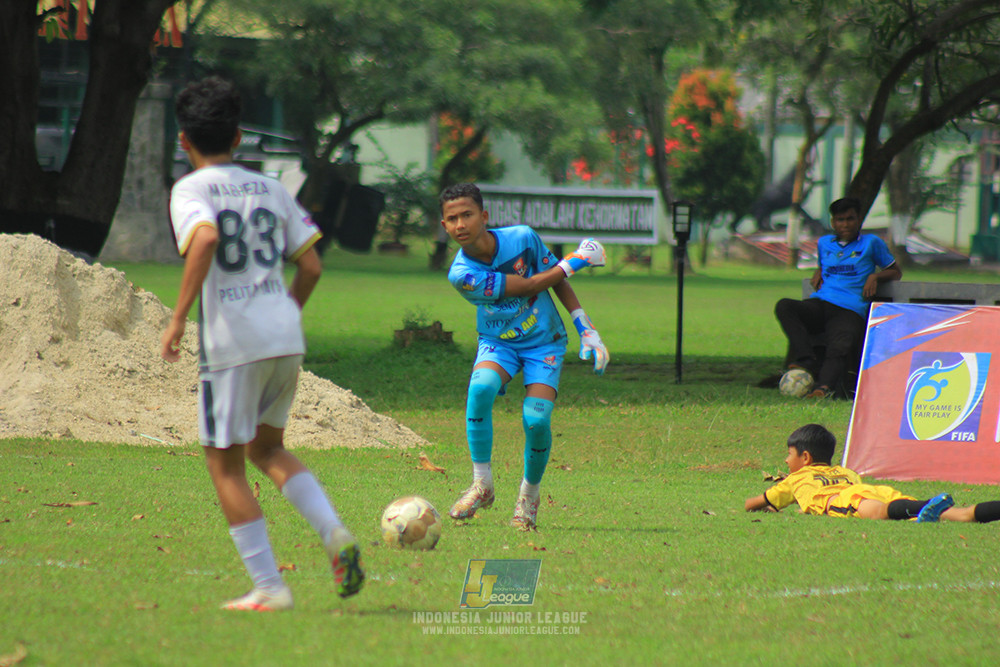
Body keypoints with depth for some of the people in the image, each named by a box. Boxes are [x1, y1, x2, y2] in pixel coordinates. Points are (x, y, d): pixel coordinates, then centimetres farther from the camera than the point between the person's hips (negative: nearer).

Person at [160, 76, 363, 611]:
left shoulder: (192, 189, -3)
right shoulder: (271, 189, 15)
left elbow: (205, 237, -24)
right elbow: (311, 266, 12)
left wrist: (178, 318, -19)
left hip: (233, 341, -6)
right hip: (286, 337, 6)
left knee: (225, 463, 6)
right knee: (266, 449, 23)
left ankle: (268, 587, 3)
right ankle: (335, 533, 1)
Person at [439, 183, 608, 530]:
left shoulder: (522, 238, -17)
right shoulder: (461, 274, -23)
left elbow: (556, 280, 0)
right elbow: (530, 286, -20)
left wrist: (586, 329, -1)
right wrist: (575, 261, -13)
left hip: (543, 341, 1)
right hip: (498, 343, -1)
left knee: (536, 419, -18)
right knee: (480, 387, -32)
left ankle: (530, 493, 9)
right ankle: (482, 485, -19)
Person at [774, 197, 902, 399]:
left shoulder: (871, 243, 15)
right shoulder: (824, 243, 25)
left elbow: (896, 272, 21)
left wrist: (875, 276, 1)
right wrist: (818, 274, 19)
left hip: (849, 311, -4)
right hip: (819, 304, 4)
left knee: (840, 348, -35)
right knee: (784, 307, -28)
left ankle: (825, 386, -58)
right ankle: (808, 361, -36)